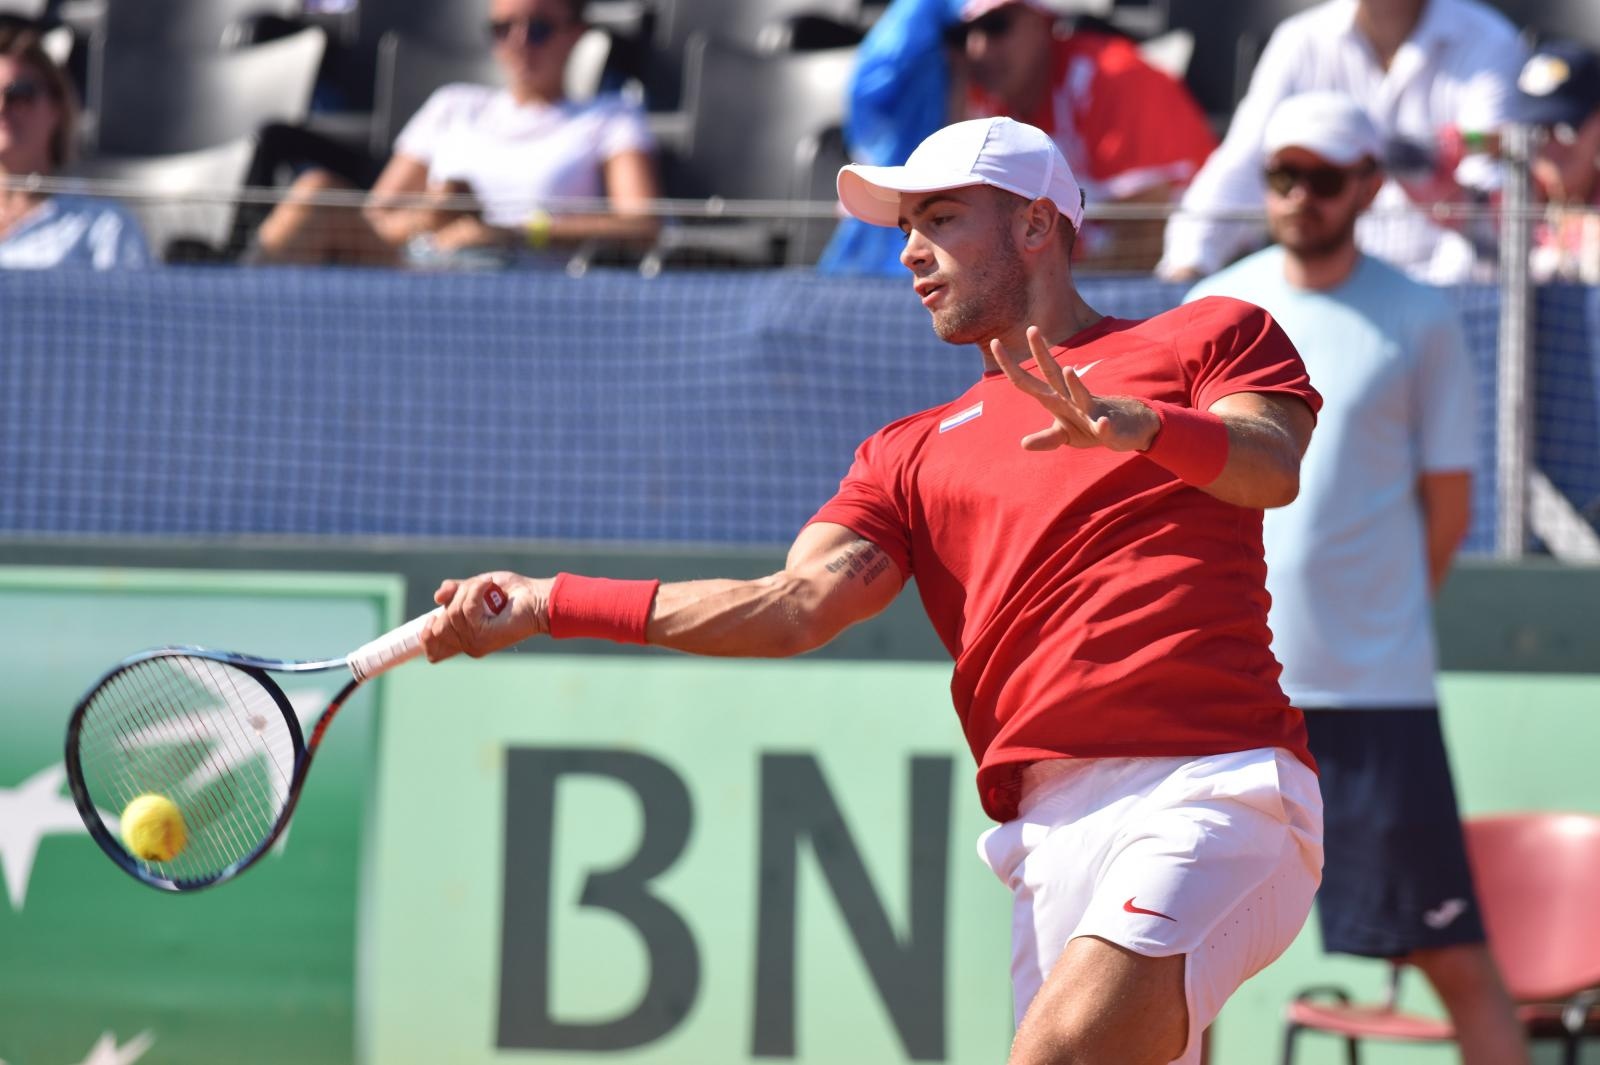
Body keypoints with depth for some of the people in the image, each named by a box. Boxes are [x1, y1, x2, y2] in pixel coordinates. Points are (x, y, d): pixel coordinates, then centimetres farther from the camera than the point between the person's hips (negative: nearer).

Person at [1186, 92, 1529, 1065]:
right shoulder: (1213, 310, 8)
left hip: (1379, 689, -3)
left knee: (1453, 949, -5)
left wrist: (1376, 616, 3)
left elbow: (1449, 499, 5)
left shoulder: (1420, 320, 1)